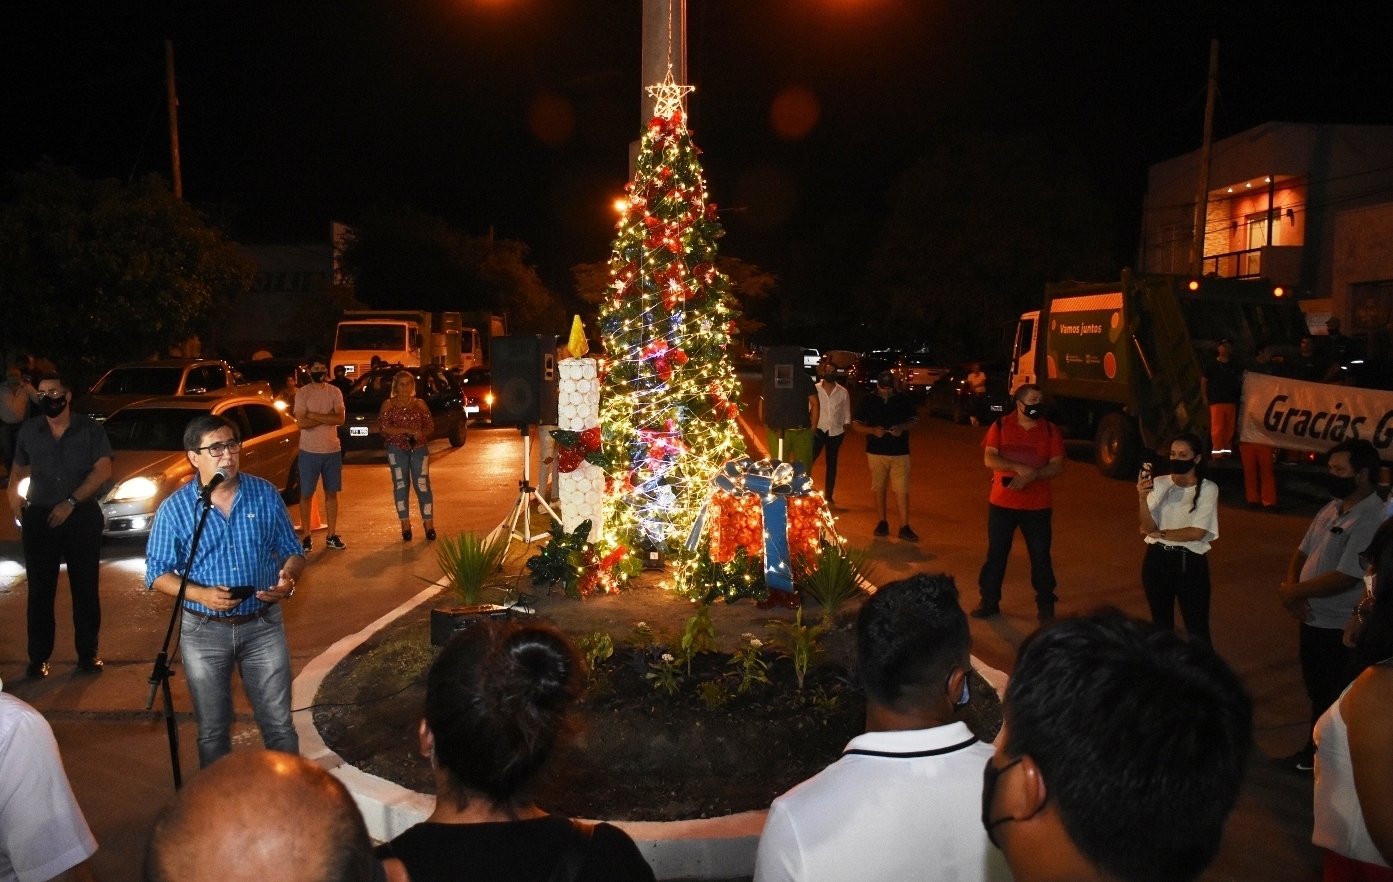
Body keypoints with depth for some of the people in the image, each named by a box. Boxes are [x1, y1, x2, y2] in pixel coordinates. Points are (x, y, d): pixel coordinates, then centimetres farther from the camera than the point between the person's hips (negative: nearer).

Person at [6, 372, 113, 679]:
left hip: (82, 516, -2)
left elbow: (103, 470, -9)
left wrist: (71, 502, -16)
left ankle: (87, 653, 14)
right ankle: (38, 657, 15)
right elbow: (19, 469, 18)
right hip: (39, 517, 2)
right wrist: (12, 491, -3)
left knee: (86, 588, 4)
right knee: (40, 591, 6)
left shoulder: (89, 428, -2)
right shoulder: (29, 430, 6)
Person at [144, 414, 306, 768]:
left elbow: (291, 550, 3)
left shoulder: (266, 494, -4)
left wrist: (288, 577, -19)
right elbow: (157, 573, -3)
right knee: (212, 730, 15)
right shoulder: (174, 509, -8)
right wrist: (201, 594, -21)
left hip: (263, 625, 1)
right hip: (204, 631, 0)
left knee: (279, 723, 8)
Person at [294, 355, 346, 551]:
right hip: (309, 451, -3)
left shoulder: (335, 392, 2)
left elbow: (340, 419, -11)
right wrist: (327, 417, -13)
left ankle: (332, 535, 18)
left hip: (333, 450, 3)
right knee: (306, 494, 4)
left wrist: (314, 415, -16)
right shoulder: (302, 393, -5)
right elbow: (301, 423, -17)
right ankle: (307, 536, 14)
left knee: (331, 493, 9)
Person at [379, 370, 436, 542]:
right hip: (397, 450, -1)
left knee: (423, 485, -3)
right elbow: (383, 428, -9)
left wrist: (421, 434, -16)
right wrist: (407, 430, -18)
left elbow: (431, 427, 6)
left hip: (419, 449, 1)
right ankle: (406, 525, 11)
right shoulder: (388, 404, 1)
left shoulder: (420, 404, 8)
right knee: (401, 486, 3)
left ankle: (429, 524, 4)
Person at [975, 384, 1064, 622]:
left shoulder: (1051, 430, 0)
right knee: (996, 553, 9)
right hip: (1002, 503, 0)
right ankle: (990, 602, 21)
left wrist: (1030, 476, -22)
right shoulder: (1001, 426, -2)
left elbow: (1057, 467, -5)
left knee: (1040, 556, 6)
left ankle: (1046, 606, 19)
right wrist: (1020, 468, -23)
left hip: (1038, 505, 0)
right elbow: (989, 459, -11)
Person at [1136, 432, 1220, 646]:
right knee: (1161, 623, 17)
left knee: (1197, 628, 1)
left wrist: (1161, 533, -6)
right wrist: (1143, 499, -23)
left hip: (1191, 562, -3)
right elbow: (1148, 528, -8)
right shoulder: (1159, 484, -1)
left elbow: (1197, 532, -13)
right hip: (1157, 559, 3)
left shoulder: (1208, 489, -7)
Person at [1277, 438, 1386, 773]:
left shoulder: (1373, 519, -22)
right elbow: (1302, 553, 10)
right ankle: (1314, 755, 39)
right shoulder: (1332, 507, 5)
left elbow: (1344, 578, -26)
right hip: (1313, 619, 8)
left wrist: (1293, 591, -14)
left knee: (1337, 701, 8)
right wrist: (1291, 588, -9)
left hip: (1341, 629, -8)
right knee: (1317, 693, 23)